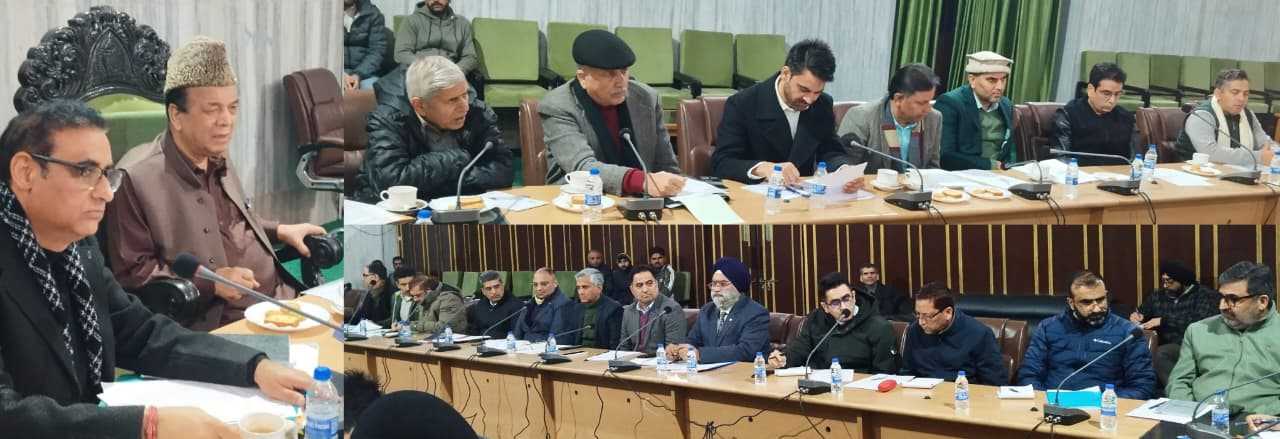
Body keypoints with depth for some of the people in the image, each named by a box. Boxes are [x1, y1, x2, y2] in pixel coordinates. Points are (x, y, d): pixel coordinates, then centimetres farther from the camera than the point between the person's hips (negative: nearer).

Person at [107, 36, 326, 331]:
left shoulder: (217, 159, 14)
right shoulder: (137, 177, -12)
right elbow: (129, 273, -12)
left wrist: (279, 231, 15)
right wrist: (210, 282, -18)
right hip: (220, 324, -9)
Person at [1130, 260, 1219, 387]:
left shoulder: (1205, 295, 0)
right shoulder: (1158, 296, 17)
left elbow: (1201, 322, -16)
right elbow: (1142, 311, 31)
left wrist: (1164, 321, -16)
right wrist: (1136, 316, 5)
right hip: (1167, 349, 5)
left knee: (1161, 353, -33)